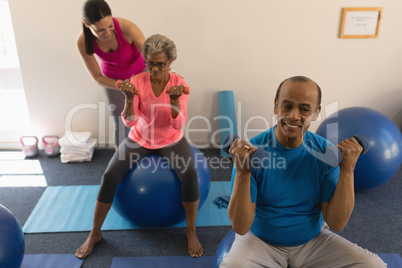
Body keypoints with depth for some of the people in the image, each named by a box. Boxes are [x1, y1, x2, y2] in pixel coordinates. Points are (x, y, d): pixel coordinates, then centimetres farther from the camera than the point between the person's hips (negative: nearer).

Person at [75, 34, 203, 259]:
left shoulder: (179, 84, -14)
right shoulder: (138, 81, -13)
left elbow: (178, 125, -21)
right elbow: (129, 121, -18)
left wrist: (174, 100, -38)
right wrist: (129, 98, -36)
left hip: (171, 141, -1)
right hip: (140, 139, 1)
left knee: (190, 175, -28)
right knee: (110, 176, -17)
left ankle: (191, 232, -5)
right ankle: (94, 234, 6)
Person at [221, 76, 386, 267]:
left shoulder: (326, 152, -8)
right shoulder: (252, 150, -17)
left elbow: (336, 223, -10)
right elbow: (240, 227, -20)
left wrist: (347, 171, -20)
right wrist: (242, 173, -34)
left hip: (313, 241, 3)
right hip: (261, 241, -3)